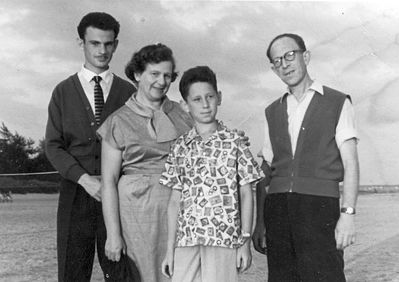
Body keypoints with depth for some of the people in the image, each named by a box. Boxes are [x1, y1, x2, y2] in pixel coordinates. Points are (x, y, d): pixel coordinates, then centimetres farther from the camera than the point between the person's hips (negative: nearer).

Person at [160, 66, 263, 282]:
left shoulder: (233, 143, 2)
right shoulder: (180, 147, 8)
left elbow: (246, 195, 4)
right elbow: (175, 201, 9)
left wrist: (245, 241, -1)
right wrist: (170, 248, 6)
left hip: (224, 239, -2)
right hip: (186, 240, 3)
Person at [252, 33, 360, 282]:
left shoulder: (338, 103, 7)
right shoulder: (273, 112, 18)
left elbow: (350, 163, -1)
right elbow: (266, 170, 16)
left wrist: (348, 213, -13)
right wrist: (260, 222, 9)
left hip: (319, 206, -3)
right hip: (277, 210, 4)